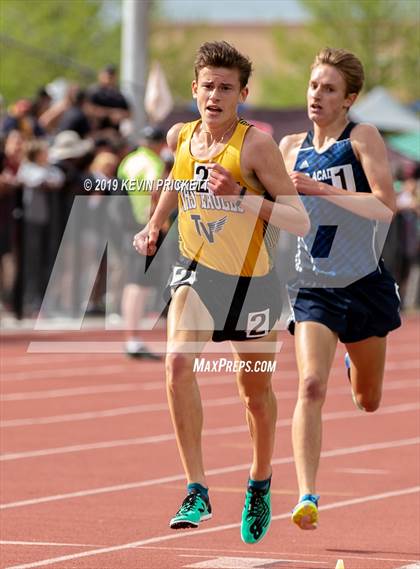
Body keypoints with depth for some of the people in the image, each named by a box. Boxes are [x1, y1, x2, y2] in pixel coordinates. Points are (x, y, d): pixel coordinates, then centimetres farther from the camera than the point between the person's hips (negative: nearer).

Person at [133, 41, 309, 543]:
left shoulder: (256, 144, -16)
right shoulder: (179, 137, -1)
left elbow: (300, 222, -20)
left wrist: (241, 197, -30)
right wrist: (154, 225, 14)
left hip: (251, 280, -2)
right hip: (195, 272, 2)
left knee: (256, 392, 13)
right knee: (178, 363, -25)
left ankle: (260, 483, 41)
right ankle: (196, 491, -21)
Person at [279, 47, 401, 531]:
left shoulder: (363, 139, -8)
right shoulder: (292, 147, 5)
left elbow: (385, 207, -20)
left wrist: (322, 190, -28)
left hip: (364, 283, -1)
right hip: (312, 287, 1)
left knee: (367, 402, 18)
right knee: (310, 386, -22)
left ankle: (357, 364, 55)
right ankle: (307, 496, -26)